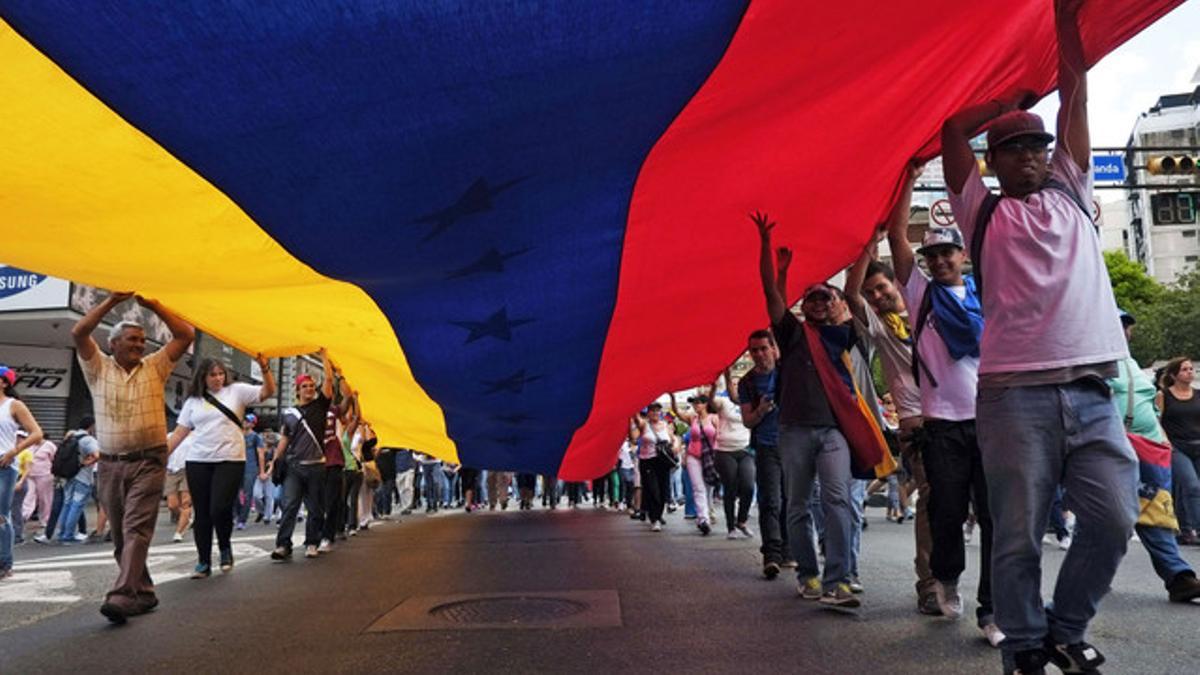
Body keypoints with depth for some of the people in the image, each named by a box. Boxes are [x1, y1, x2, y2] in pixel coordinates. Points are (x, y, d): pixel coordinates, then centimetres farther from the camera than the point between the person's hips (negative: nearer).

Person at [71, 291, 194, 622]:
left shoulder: (155, 367, 8)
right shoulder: (98, 368, 9)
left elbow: (186, 335, 0)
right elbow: (79, 333, -5)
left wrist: (153, 304, -1)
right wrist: (112, 300, -6)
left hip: (148, 462, -2)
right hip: (110, 464, 3)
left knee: (137, 530, -14)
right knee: (121, 535, 8)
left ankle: (122, 597, -22)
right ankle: (144, 594, 20)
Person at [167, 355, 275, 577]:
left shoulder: (236, 391, 3)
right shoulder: (193, 401, 11)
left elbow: (268, 392, -7)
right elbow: (179, 433, 11)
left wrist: (264, 368, -22)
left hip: (230, 460, -3)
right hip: (198, 462, 3)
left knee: (220, 509, -14)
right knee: (201, 514, 6)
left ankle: (225, 548, 13)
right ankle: (203, 562, 16)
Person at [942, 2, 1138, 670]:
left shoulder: (1070, 194, 20)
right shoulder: (983, 212, 11)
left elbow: (1078, 98, 18)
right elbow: (954, 129, 5)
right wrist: (1015, 98, 19)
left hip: (1091, 390, 4)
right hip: (1015, 394, -3)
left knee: (1115, 518, -4)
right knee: (1019, 535, -1)